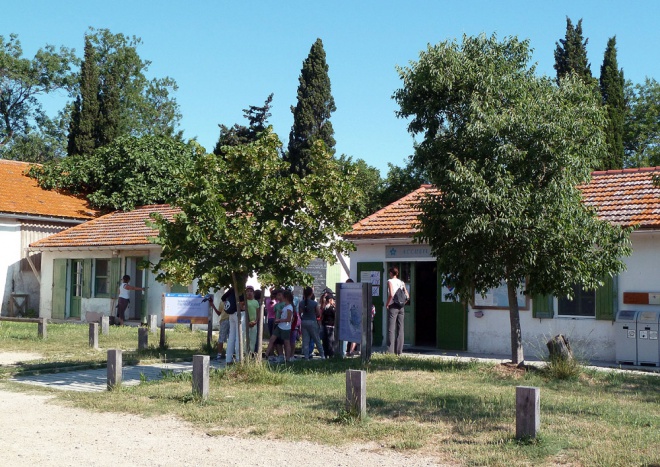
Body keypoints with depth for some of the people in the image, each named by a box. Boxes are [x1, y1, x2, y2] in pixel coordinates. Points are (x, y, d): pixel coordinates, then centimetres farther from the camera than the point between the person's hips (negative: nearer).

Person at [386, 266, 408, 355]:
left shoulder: (390, 281, -6)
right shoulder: (402, 282, 11)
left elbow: (391, 294, -20)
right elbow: (407, 296, 7)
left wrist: (387, 304, -9)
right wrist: (402, 303, 13)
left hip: (393, 307, -5)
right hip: (401, 307, 5)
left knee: (391, 329, -3)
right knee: (400, 329, 8)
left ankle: (390, 351, -7)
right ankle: (399, 351, 9)